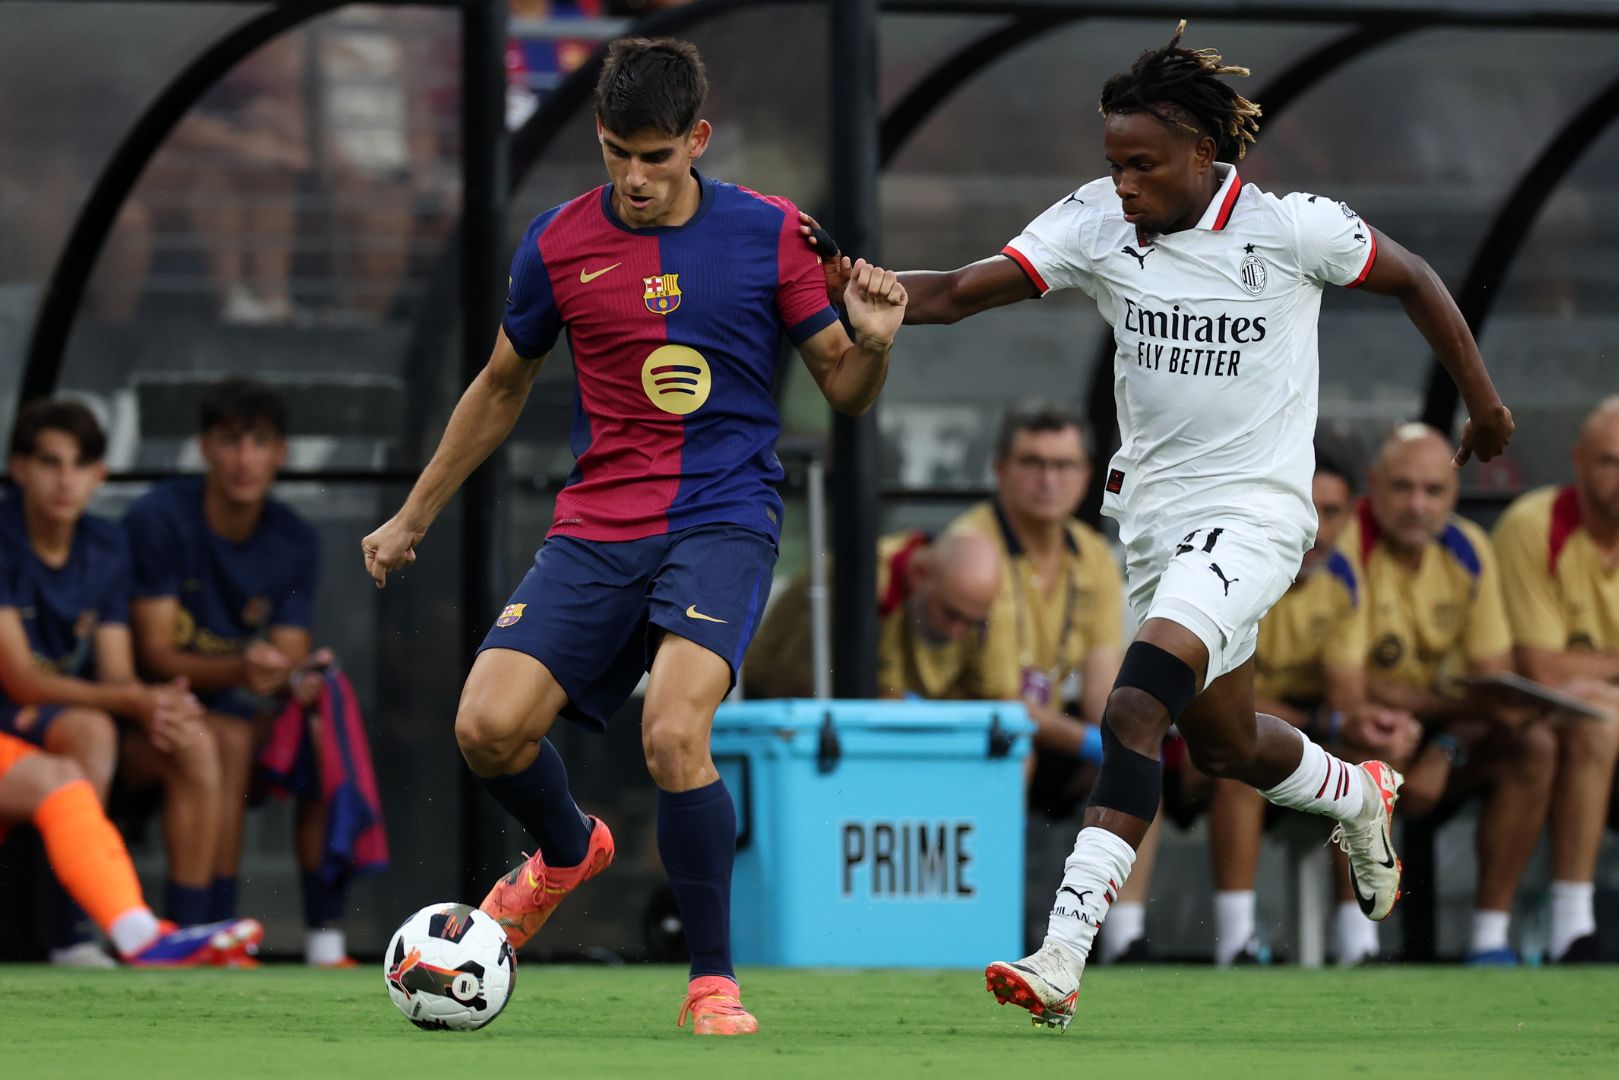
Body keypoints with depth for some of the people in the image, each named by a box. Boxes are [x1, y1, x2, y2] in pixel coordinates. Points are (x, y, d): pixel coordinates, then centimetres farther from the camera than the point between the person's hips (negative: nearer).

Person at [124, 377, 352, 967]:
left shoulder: (295, 540, 3)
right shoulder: (158, 519, -13)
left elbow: (288, 659, -2)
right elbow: (156, 653, -17)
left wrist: (297, 679, -28)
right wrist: (238, 671, -35)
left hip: (248, 706, 5)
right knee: (229, 735, -34)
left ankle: (325, 939, -23)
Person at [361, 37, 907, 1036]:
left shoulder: (769, 234, -1)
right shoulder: (559, 245, 4)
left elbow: (844, 390, 6)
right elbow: (502, 388, 19)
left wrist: (872, 343, -18)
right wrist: (414, 518, 24)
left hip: (724, 518, -3)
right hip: (598, 529, 3)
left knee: (673, 735, -27)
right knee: (488, 727, -14)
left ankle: (713, 982, -10)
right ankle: (568, 851, 22)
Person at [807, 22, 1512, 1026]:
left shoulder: (1292, 227, -14)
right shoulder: (1097, 223, -5)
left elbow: (1413, 278, 3)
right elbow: (959, 292, -12)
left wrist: (1484, 406, 12)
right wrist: (854, 283, -30)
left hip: (1256, 509, -6)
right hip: (1155, 512, 6)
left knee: (1139, 703, -26)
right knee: (1224, 743, 20)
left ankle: (1064, 952, -32)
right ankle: (1359, 796, 55)